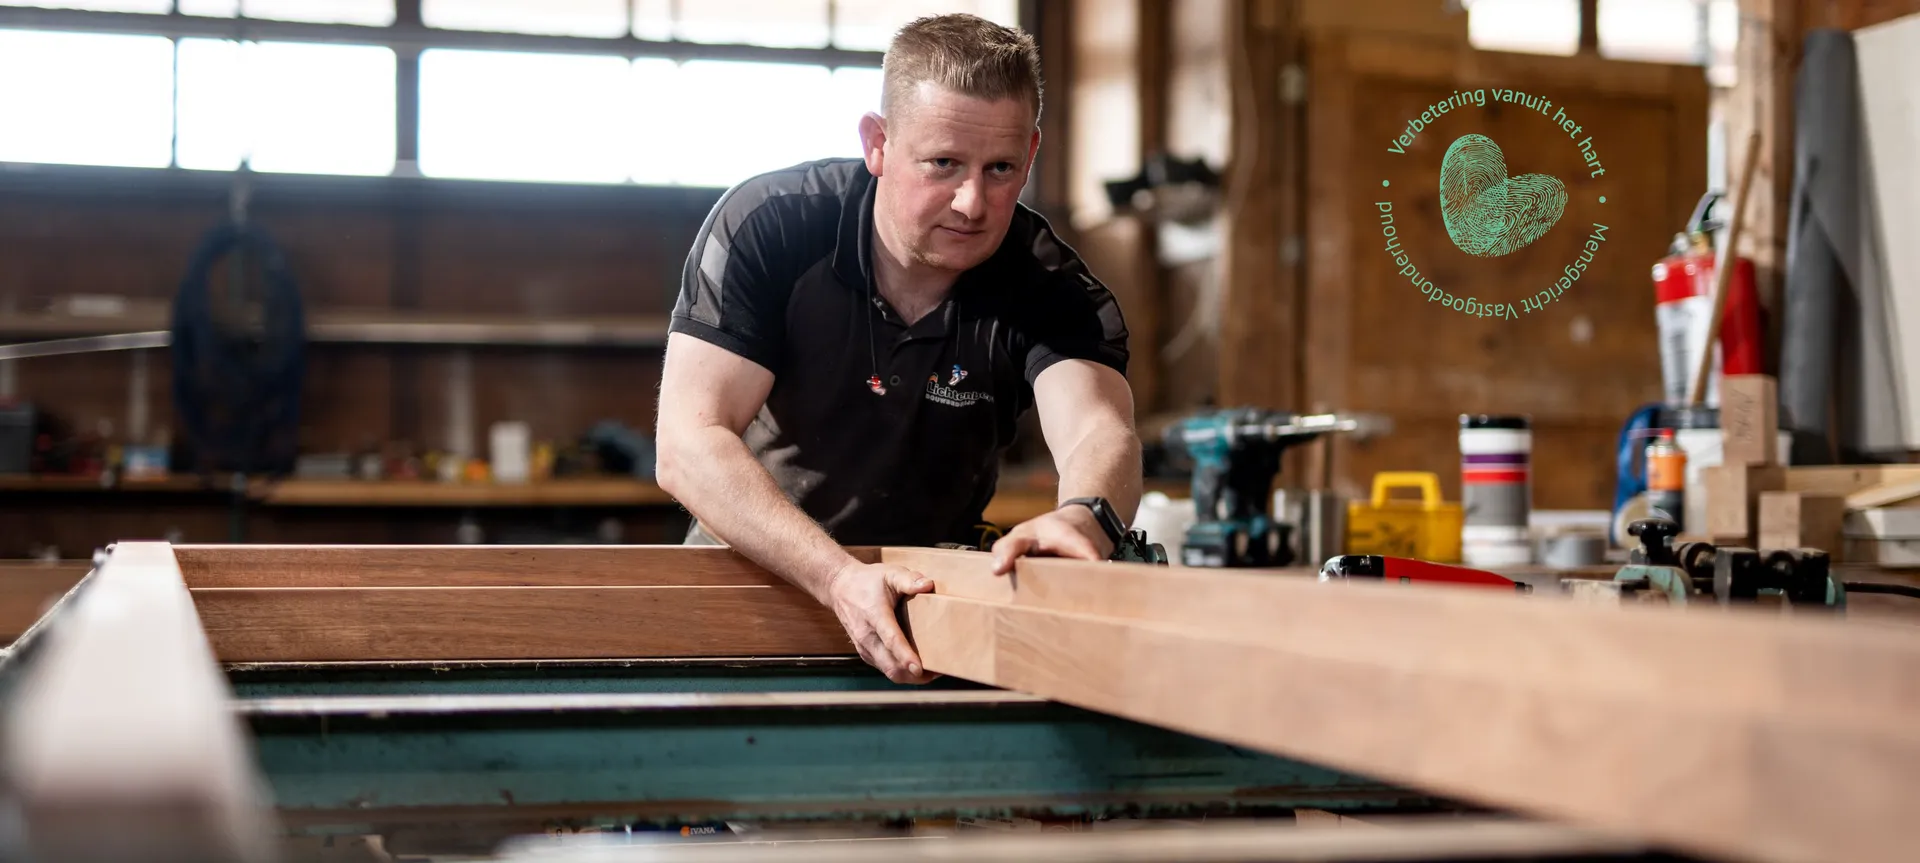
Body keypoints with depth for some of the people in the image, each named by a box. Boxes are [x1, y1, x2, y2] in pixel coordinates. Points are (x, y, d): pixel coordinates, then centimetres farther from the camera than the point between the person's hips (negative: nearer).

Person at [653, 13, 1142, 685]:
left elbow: (1099, 432, -33)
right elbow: (688, 444, -27)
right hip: (751, 574, 0)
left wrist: (1085, 517, -60)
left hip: (931, 588, 0)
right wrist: (839, 577, -44)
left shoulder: (1052, 289, -15)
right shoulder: (765, 227, -19)